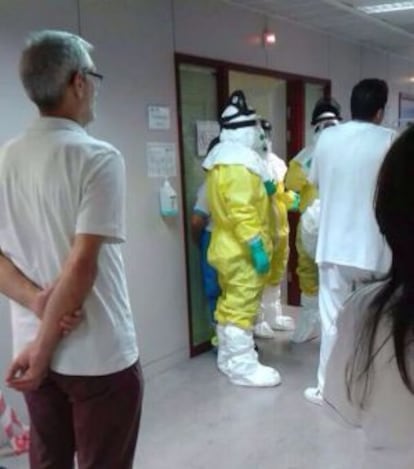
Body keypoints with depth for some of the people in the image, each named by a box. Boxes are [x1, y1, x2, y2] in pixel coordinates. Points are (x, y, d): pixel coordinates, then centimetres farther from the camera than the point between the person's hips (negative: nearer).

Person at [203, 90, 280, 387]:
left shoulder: (223, 159, 15)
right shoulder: (240, 162, -19)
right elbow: (242, 211, -25)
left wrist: (264, 189, 9)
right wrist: (257, 247, -24)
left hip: (229, 247, 11)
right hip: (243, 250, -11)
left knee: (230, 303, 16)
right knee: (243, 306, -5)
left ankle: (228, 358, 27)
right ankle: (243, 367, 2)